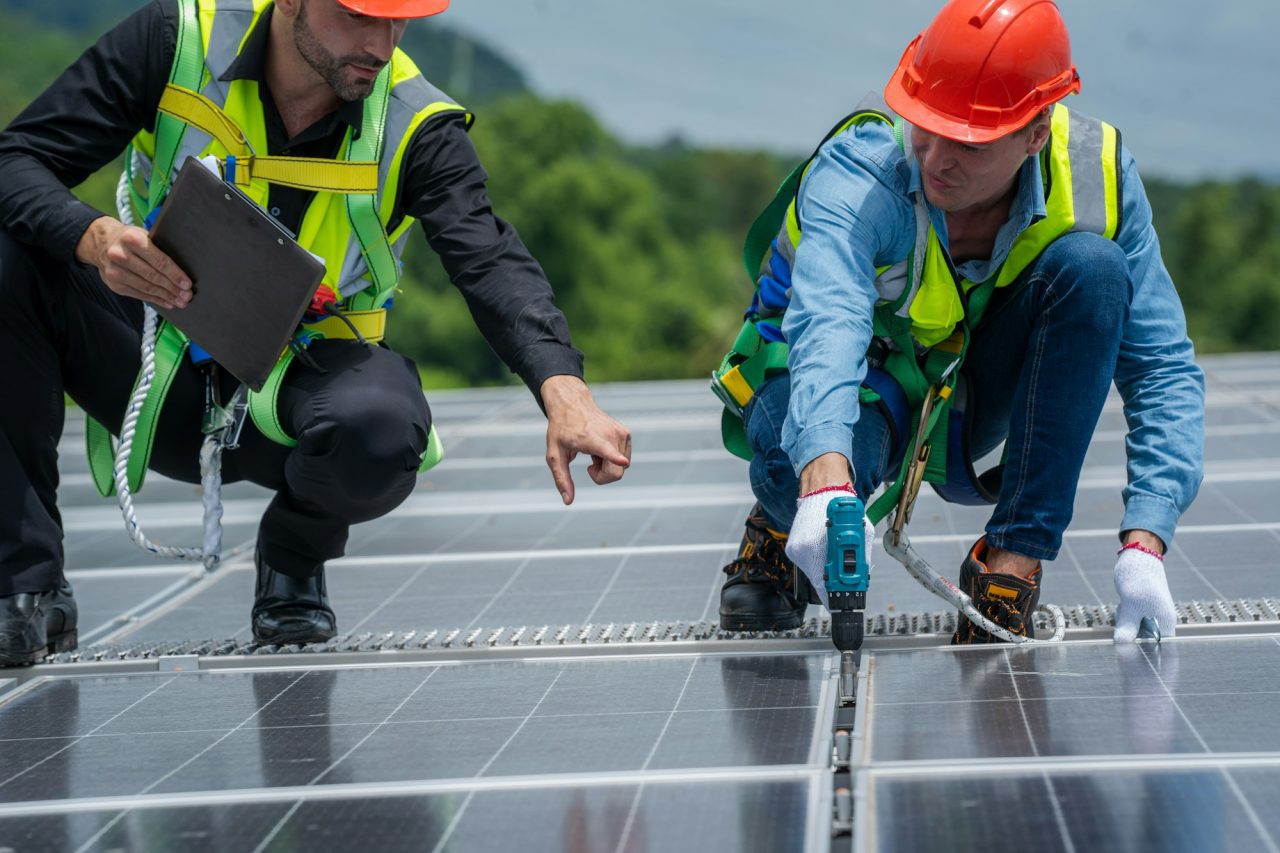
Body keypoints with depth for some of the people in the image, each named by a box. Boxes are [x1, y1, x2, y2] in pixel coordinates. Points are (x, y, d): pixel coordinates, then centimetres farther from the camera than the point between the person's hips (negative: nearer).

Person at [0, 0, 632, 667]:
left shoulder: (415, 126, -13)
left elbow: (491, 262, -26)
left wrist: (562, 388, -46)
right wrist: (93, 237, -35)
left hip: (298, 383, -1)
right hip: (162, 378, 1)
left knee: (378, 428, -37)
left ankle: (294, 559, 3)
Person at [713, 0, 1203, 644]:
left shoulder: (1095, 174, -20)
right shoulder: (858, 173, -31)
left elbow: (1163, 369, -19)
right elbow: (828, 327, -50)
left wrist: (1142, 548, -33)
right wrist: (826, 485, -69)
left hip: (971, 397, 3)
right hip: (861, 388, -3)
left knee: (1092, 265, -26)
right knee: (812, 450, -39)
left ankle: (1010, 568, -23)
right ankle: (781, 532, 2)